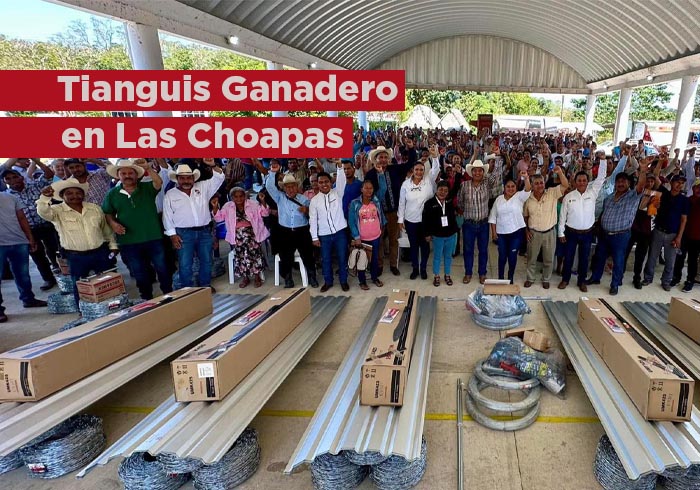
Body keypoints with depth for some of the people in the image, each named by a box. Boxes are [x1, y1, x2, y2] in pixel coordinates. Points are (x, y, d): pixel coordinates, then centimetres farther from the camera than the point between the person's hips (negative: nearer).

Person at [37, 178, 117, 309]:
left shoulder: (95, 208, 6)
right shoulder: (57, 211, -6)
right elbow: (43, 212, -29)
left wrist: (112, 245, 13)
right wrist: (45, 197, -46)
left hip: (101, 253, 3)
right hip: (76, 257, -3)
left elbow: (106, 229, 15)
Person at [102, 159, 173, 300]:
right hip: (128, 243, 2)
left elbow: (159, 183, -22)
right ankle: (147, 300, 31)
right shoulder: (112, 194, 4)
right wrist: (112, 223, -9)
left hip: (154, 239, -1)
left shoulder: (147, 188, -2)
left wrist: (148, 168, -37)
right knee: (140, 275, 14)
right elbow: (107, 213, 11)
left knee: (163, 269, 10)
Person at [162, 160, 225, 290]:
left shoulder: (203, 187, 8)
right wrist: (172, 234, -5)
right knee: (185, 264, 0)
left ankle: (206, 285, 25)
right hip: (184, 234, -2)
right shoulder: (170, 194, 4)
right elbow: (167, 216, 3)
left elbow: (219, 178, 2)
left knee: (206, 260, 10)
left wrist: (213, 166, -17)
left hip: (204, 231, 2)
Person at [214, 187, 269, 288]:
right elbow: (219, 217, 7)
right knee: (239, 250, -21)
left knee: (252, 247, -26)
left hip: (252, 232, -1)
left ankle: (256, 276, -13)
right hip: (237, 233, 2)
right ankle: (244, 277, -7)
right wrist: (215, 207, -9)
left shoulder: (253, 204, 8)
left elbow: (265, 213, 1)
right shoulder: (228, 206, 12)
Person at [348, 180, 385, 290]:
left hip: (376, 237, 3)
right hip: (361, 238, -3)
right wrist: (356, 237, -15)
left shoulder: (377, 201, -5)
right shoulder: (355, 203, -13)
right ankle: (362, 281, 26)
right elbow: (351, 222, -12)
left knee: (375, 258, 18)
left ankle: (375, 278, 37)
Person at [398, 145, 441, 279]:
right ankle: (415, 268, 29)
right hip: (410, 220, 0)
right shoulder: (406, 184, -5)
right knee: (413, 245, 13)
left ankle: (423, 268, 29)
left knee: (425, 245, 12)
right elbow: (402, 203, -1)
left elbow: (436, 169, -22)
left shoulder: (429, 180, -5)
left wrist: (434, 156, -39)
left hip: (426, 220, 0)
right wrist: (400, 219, 0)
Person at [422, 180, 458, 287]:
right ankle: (436, 276, 25)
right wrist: (428, 234, -6)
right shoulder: (429, 203, -12)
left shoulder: (450, 202, -3)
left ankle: (447, 275, 30)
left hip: (451, 235, 3)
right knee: (437, 256, 10)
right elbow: (426, 220, -8)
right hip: (437, 236, -3)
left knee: (448, 256, 15)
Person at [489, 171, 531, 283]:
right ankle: (500, 278, 23)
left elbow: (527, 190, -24)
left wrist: (526, 178, -43)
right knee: (502, 256, 8)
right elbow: (493, 216, 7)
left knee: (512, 256, 6)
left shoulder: (519, 196, -2)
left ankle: (510, 278, 23)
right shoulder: (499, 199, 4)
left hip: (516, 232, -1)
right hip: (501, 233, 2)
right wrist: (494, 231, 1)